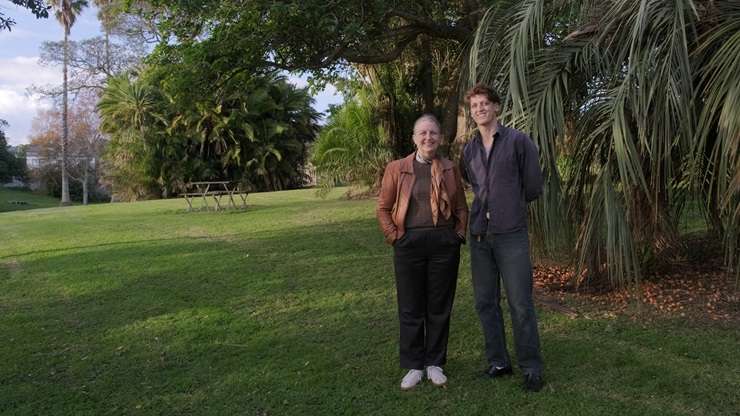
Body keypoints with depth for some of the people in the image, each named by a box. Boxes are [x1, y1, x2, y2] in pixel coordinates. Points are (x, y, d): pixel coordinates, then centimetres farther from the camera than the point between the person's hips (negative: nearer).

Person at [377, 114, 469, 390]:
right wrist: (394, 237, -3)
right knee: (411, 307, 6)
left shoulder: (450, 169, 7)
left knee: (439, 306, 8)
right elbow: (383, 208, 4)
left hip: (444, 243, 1)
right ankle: (413, 366, 19)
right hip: (409, 244, -1)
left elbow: (461, 207, 13)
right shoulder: (396, 168, 1)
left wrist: (459, 234, 3)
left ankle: (435, 364, 23)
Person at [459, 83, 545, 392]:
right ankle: (498, 362, 21)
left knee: (520, 304, -2)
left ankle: (531, 368, 10)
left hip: (511, 234, -5)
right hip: (479, 235, 5)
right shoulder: (468, 149, 11)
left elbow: (533, 187, 2)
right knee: (485, 302, 9)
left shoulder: (518, 141, -2)